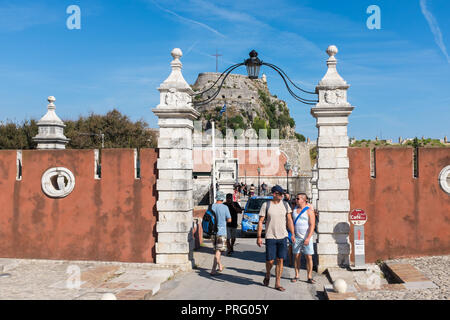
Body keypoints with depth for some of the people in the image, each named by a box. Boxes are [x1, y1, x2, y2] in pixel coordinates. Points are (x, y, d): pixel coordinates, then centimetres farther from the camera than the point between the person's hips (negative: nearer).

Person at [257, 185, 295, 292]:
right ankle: (267, 275, 29)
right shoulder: (266, 205, -4)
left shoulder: (285, 205, 6)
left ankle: (277, 284, 11)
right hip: (270, 237, -3)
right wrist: (259, 237, -7)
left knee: (280, 260, 2)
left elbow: (289, 220, 9)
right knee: (270, 260, -2)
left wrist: (292, 234, 4)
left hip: (283, 237, 3)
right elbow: (260, 221, -3)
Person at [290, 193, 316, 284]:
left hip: (306, 237, -4)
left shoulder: (309, 211, -7)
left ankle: (310, 277, 5)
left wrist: (308, 238, -20)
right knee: (296, 256, 5)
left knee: (309, 257, -2)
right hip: (296, 237, 4)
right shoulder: (294, 209, 9)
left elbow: (312, 225, -12)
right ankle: (296, 276, 14)